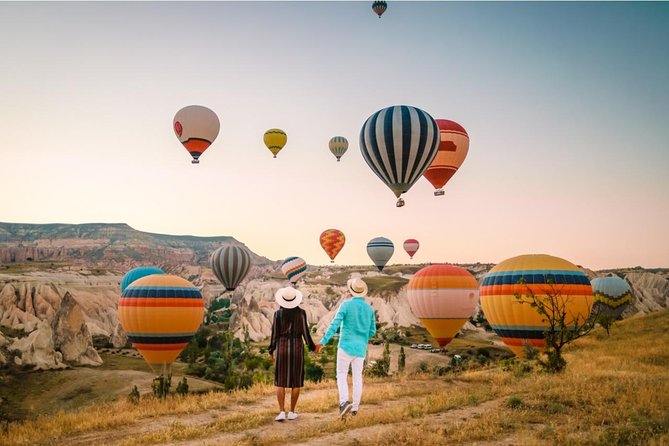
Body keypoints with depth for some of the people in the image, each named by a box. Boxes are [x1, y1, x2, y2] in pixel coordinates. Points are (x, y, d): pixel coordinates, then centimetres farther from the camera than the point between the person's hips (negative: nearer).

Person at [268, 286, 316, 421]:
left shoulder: (278, 313, -5)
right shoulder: (301, 313, -5)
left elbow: (275, 334, -3)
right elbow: (305, 332, -4)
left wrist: (271, 351, 9)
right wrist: (312, 347, 11)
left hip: (282, 348, 0)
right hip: (297, 348, 0)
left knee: (280, 382, 5)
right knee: (296, 381, 9)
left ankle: (282, 412, -5)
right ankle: (292, 412, 11)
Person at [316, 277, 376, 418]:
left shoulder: (346, 305, -10)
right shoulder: (369, 308, 4)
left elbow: (334, 325, -15)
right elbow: (372, 332, 8)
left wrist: (323, 342, -14)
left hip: (346, 346, -4)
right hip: (361, 348, 4)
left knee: (341, 375, 4)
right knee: (357, 377, 10)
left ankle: (344, 402, -15)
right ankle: (355, 407, 13)